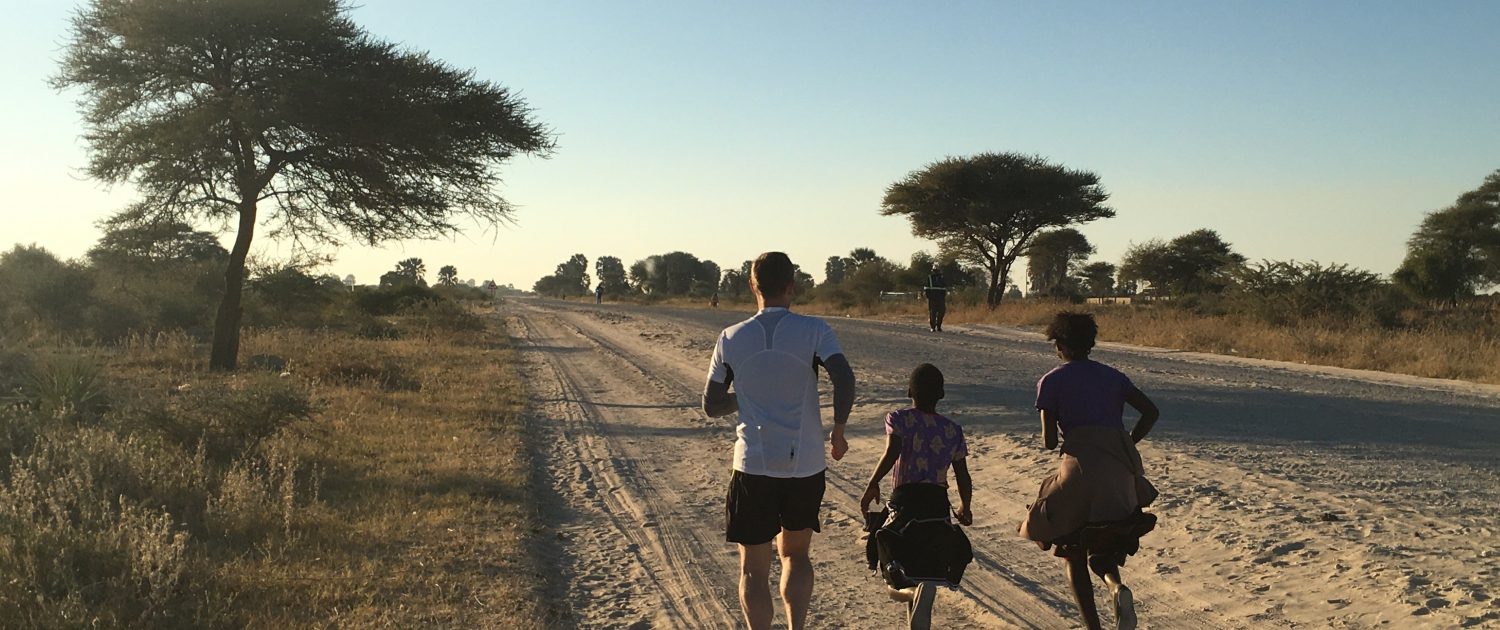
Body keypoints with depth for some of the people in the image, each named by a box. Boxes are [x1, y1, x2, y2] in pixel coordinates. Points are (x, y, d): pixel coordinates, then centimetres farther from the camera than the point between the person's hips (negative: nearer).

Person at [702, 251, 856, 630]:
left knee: (754, 569, 10)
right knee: (796, 554, 22)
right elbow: (844, 378, -18)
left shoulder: (731, 339, 1)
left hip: (754, 466, -1)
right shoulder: (814, 330, -4)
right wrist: (838, 431, -4)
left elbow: (711, 406, 6)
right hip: (806, 466, 1)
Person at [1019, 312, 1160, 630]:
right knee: (1102, 548, 23)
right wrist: (1126, 445, 15)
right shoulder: (1112, 376, 16)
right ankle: (1117, 587, -9)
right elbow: (1151, 412, 5)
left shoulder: (1051, 381, 4)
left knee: (1073, 554, 13)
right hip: (1121, 470, 4)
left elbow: (1049, 441, -2)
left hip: (1081, 468, -4)